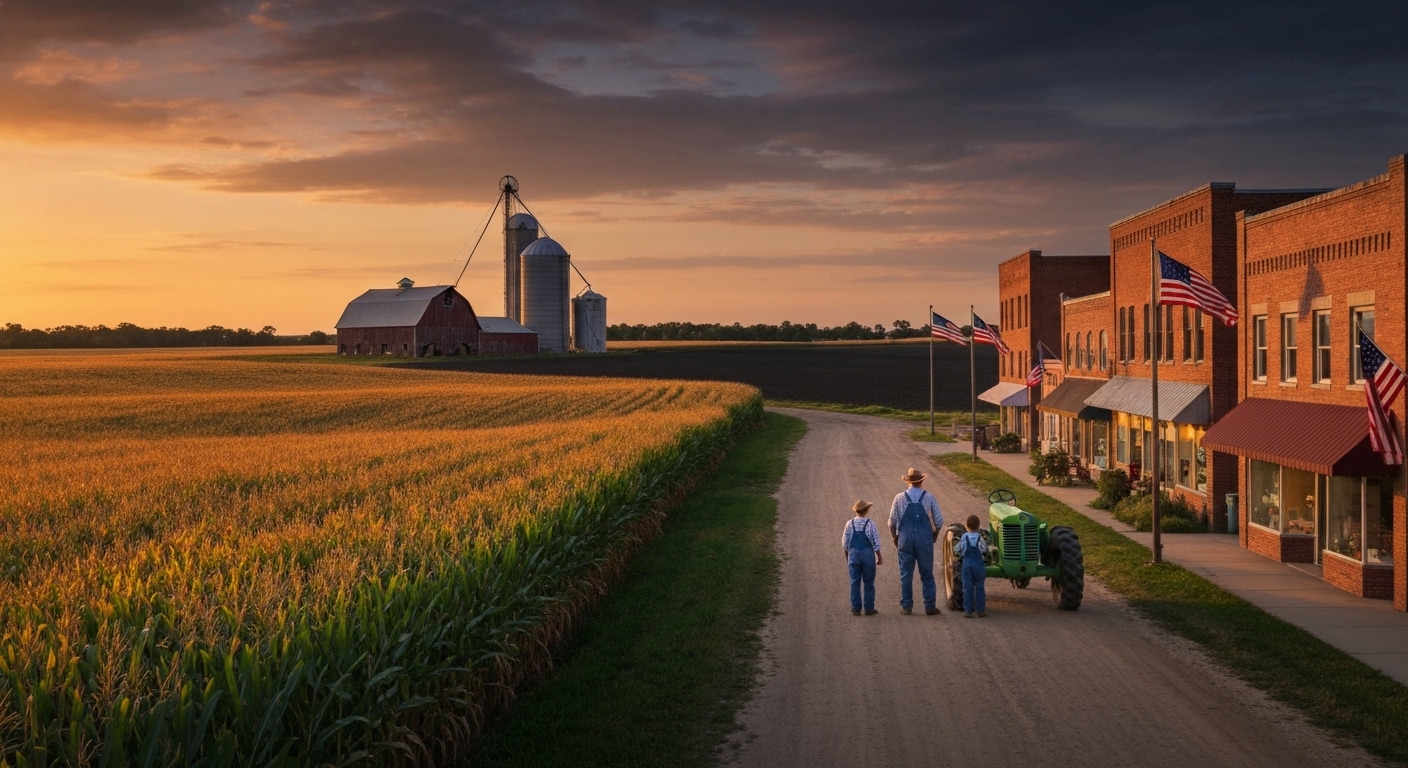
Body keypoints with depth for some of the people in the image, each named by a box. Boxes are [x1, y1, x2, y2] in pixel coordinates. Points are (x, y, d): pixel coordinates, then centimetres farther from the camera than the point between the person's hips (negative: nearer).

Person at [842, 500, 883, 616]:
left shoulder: (850, 524, -1)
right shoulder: (870, 523, -9)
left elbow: (845, 542, 4)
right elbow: (875, 542, -6)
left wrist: (847, 557, 17)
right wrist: (879, 556, 4)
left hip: (853, 554, 2)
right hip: (868, 554, -2)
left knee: (855, 582, 6)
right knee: (869, 582, 6)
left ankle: (855, 608, 6)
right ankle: (869, 608, 7)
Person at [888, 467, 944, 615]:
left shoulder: (900, 498, -1)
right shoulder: (929, 497, -1)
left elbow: (892, 522, 0)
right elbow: (939, 521, -1)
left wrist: (895, 538, 14)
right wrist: (935, 535, 16)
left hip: (905, 540, 0)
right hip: (925, 539, 0)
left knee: (906, 574, 6)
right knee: (927, 574, 7)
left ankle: (906, 607, 8)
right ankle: (930, 607, 8)